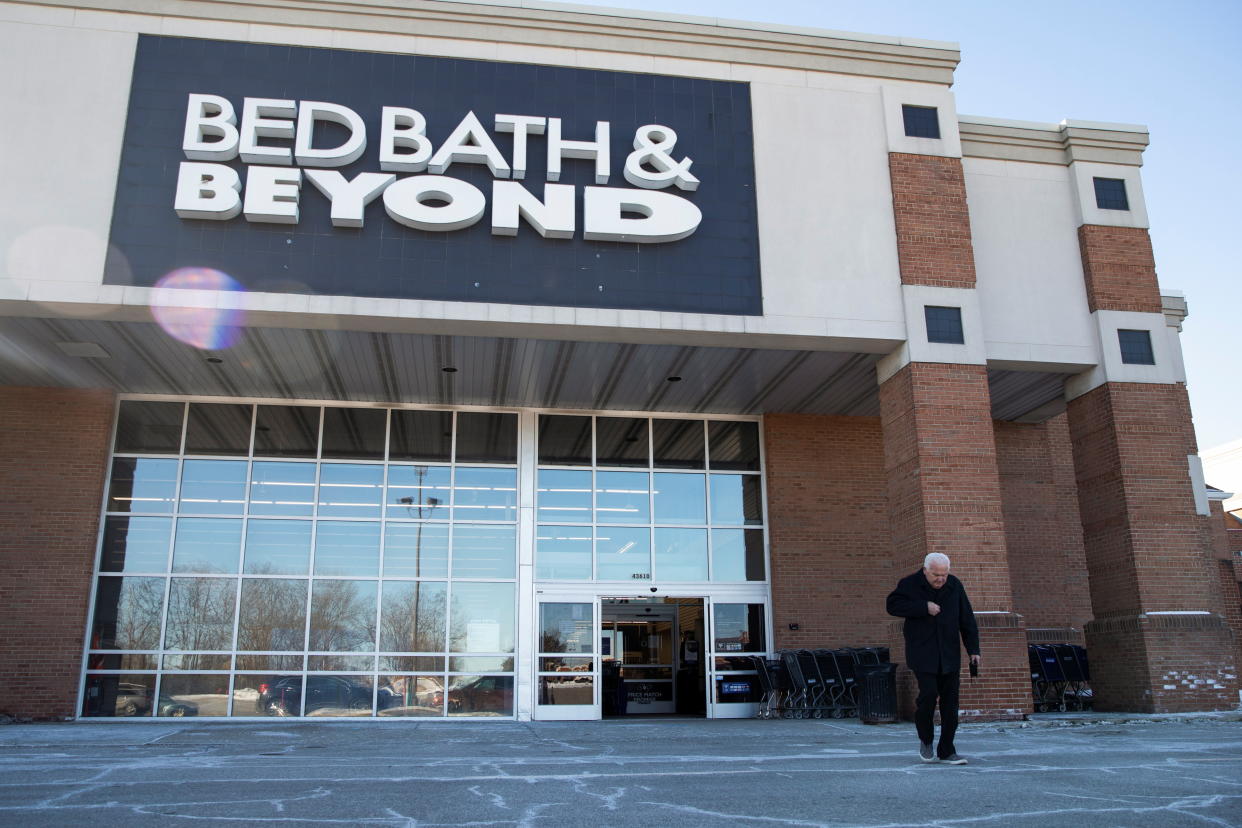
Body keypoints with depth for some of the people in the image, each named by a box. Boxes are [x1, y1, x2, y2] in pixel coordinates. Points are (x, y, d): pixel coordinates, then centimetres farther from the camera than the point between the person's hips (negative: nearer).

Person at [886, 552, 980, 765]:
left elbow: (967, 619, 7)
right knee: (929, 693, -15)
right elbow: (893, 604, -16)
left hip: (949, 654, 4)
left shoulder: (954, 586, 4)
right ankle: (925, 740, 11)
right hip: (922, 654, -4)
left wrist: (973, 649, 2)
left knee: (950, 701, 3)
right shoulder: (909, 585, -5)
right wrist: (924, 607, -20)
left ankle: (946, 751, 12)